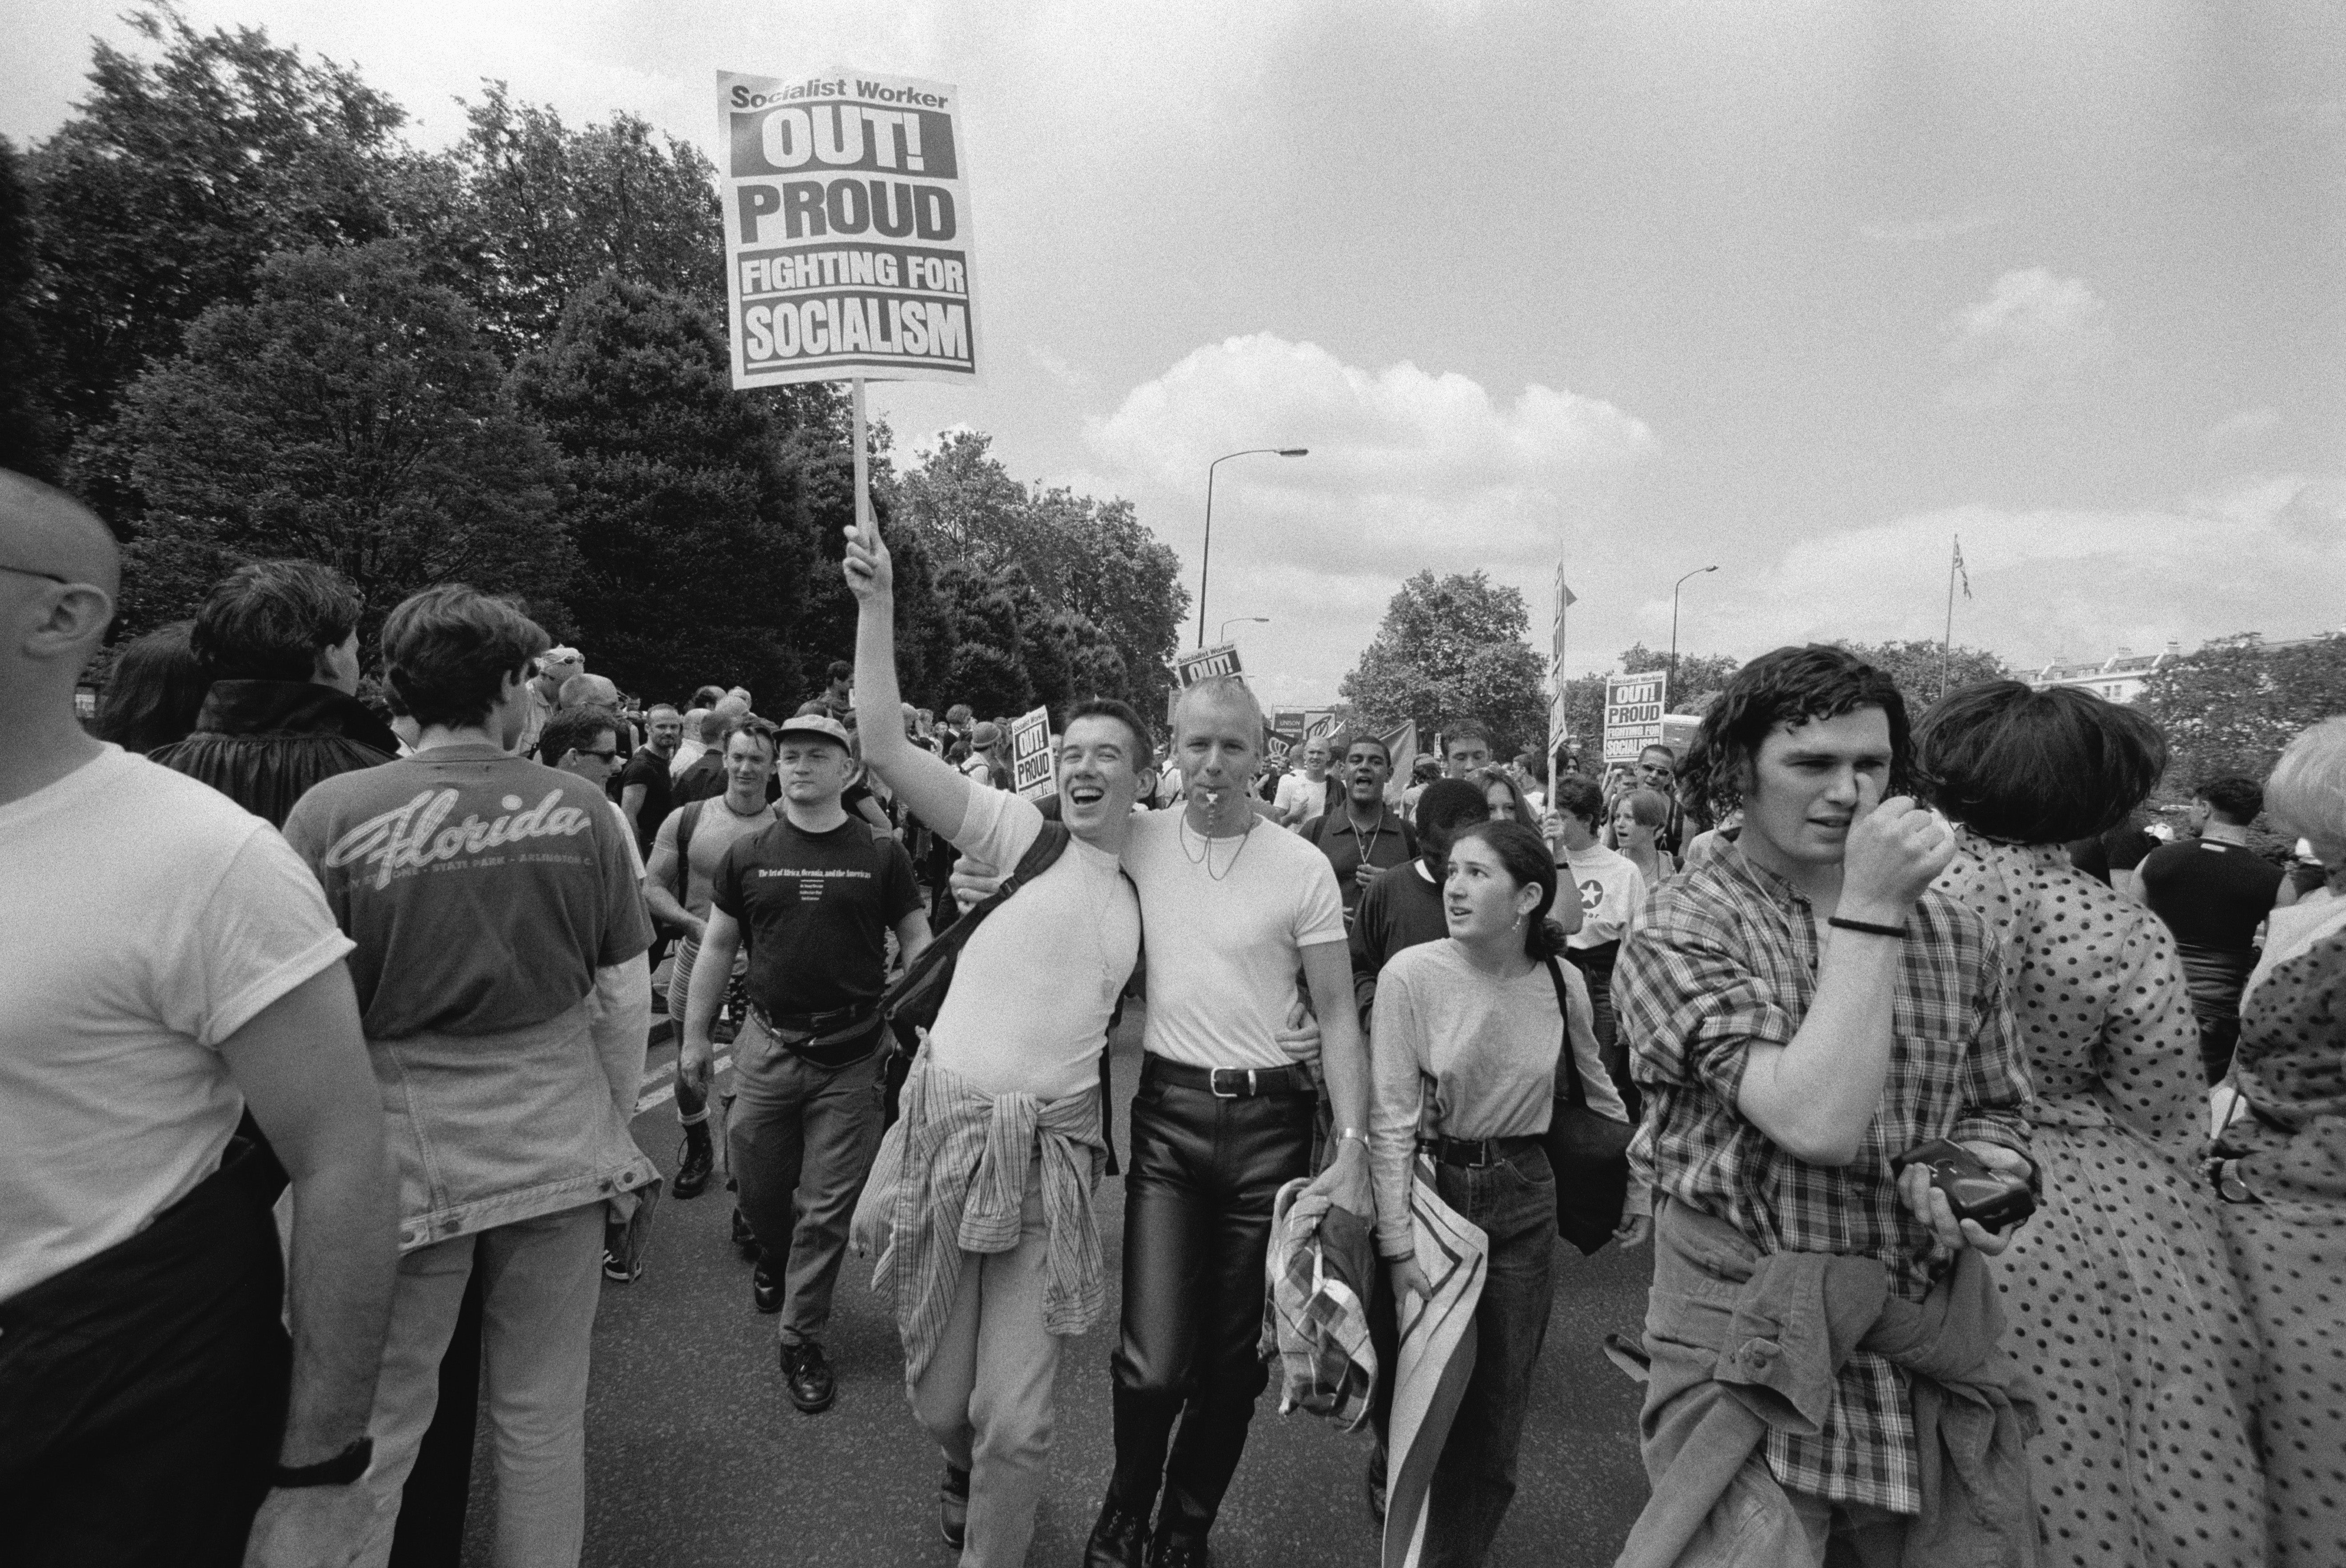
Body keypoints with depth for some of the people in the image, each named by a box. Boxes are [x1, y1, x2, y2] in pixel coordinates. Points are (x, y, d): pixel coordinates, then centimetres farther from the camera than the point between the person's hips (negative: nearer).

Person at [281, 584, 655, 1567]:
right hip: (559, 1152, 2)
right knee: (544, 1419, 17)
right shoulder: (583, 809, -5)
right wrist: (614, 1128, 13)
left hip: (402, 1158, -1)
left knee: (374, 1429, 16)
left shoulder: (330, 813, -10)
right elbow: (627, 999, 0)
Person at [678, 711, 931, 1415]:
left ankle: (801, 1338, 23)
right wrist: (695, 1036, 11)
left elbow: (917, 942, 0)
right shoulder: (748, 855, 3)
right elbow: (717, 947, 10)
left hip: (852, 1055, -2)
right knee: (759, 1186, 16)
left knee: (828, 1207, 5)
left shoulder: (881, 855, -2)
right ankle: (774, 1258, 50)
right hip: (767, 1047, 2)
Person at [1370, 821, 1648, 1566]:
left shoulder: (1559, 981, -8)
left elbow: (1599, 1088, 11)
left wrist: (1637, 1178, 12)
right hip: (1433, 1185, -3)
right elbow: (1392, 1120, -16)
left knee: (1499, 1402, 12)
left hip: (1524, 1195, 3)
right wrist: (1398, 1245, -16)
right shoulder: (1412, 974, -18)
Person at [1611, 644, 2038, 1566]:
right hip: (1750, 1346, -5)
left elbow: (1994, 1114, 14)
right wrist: (1871, 910, -22)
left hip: (1938, 1350, 5)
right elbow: (1818, 1123, -25)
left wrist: (1975, 1170, -9)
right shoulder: (1677, 935, -14)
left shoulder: (1956, 935, 4)